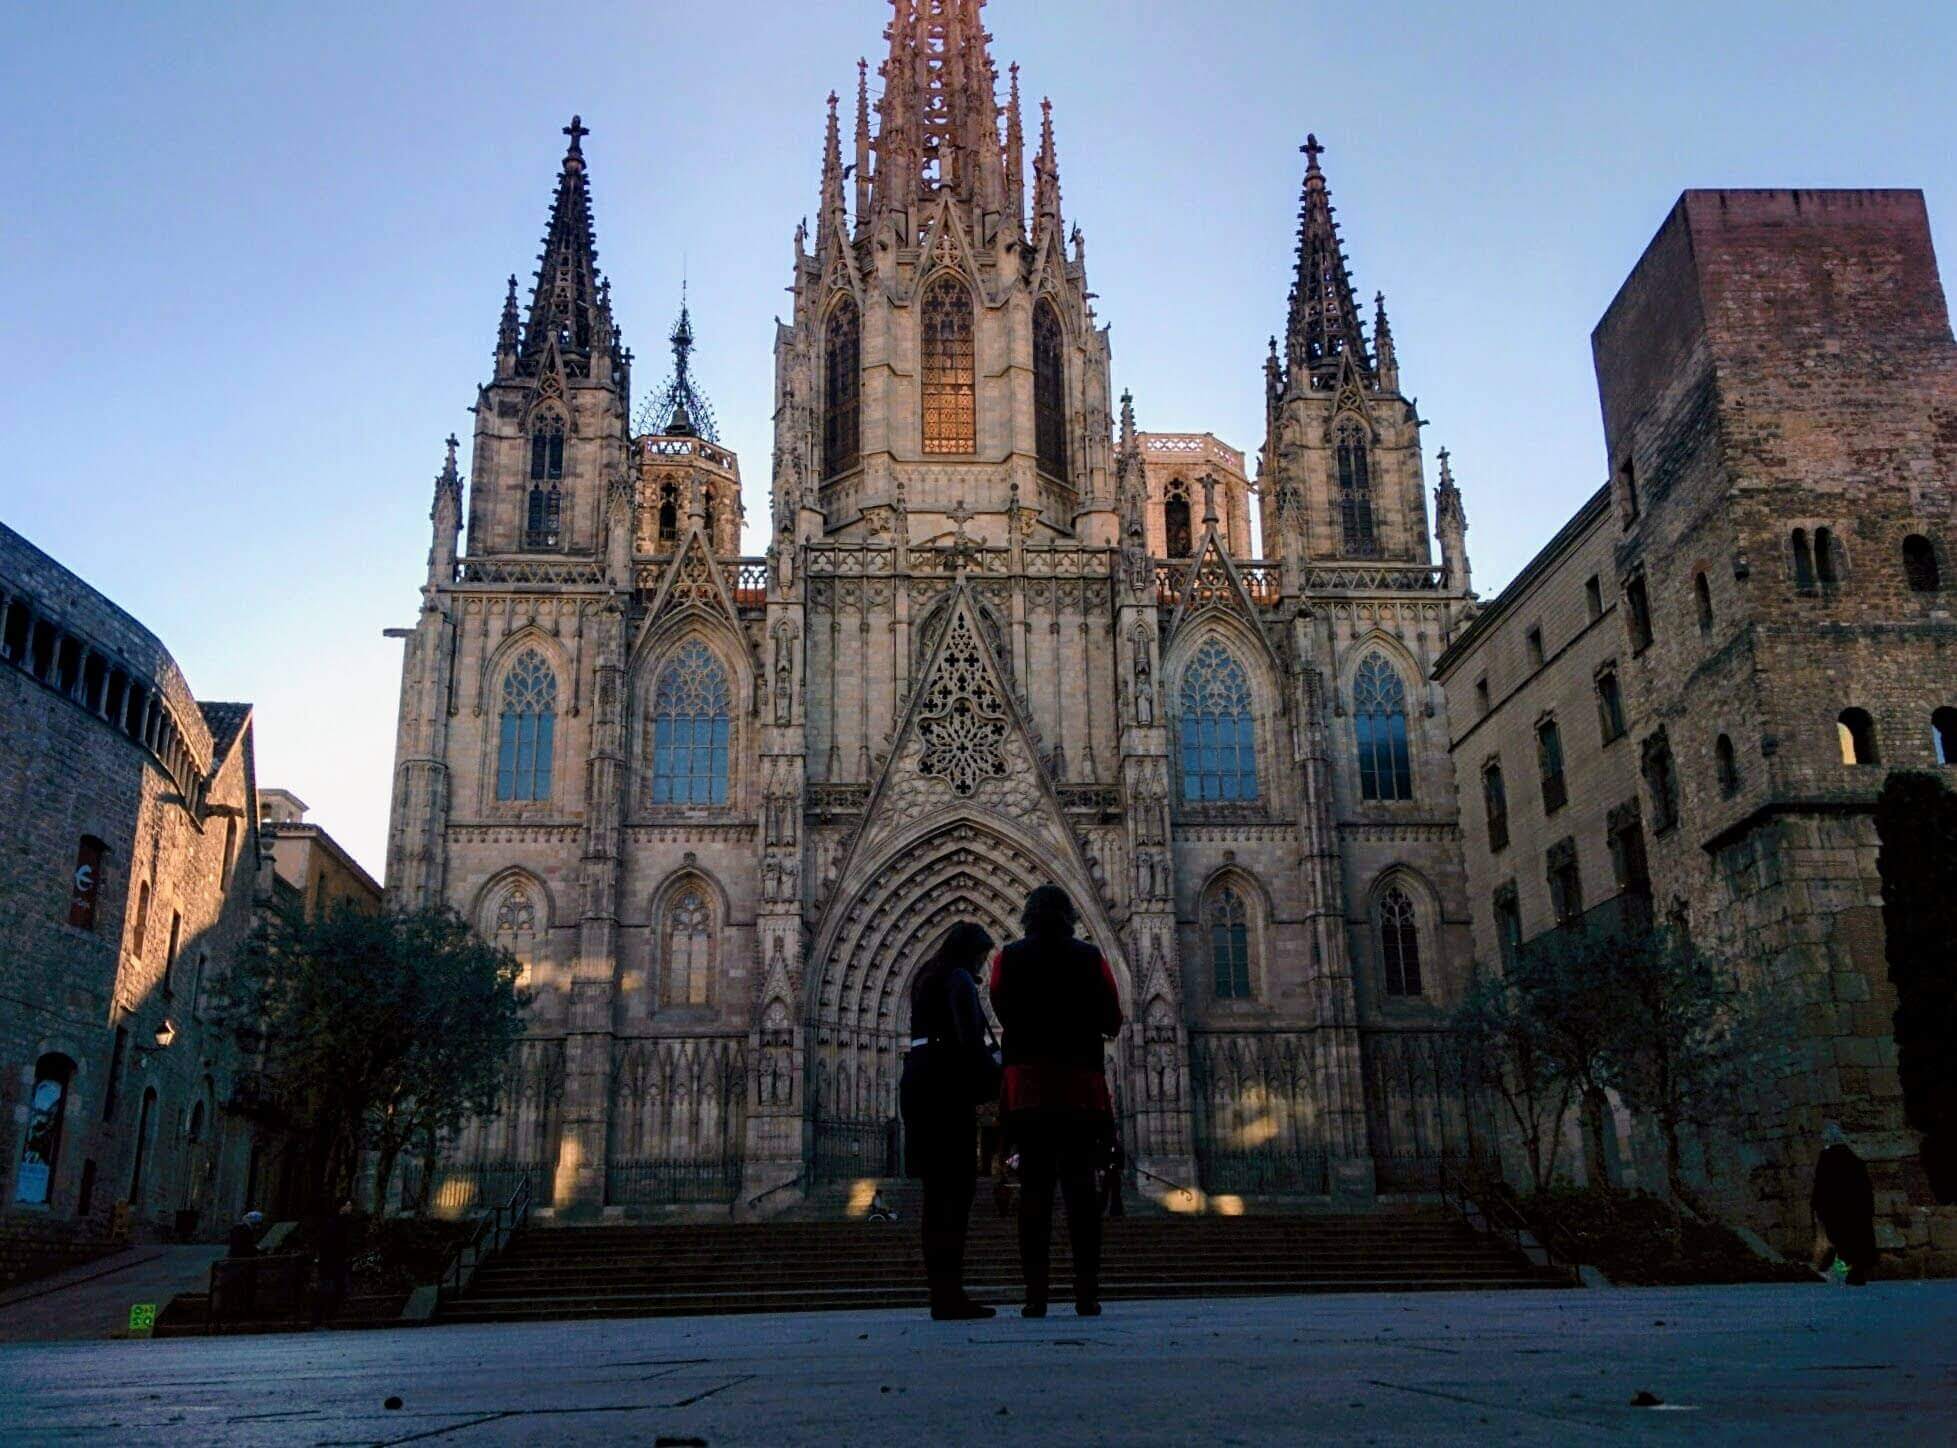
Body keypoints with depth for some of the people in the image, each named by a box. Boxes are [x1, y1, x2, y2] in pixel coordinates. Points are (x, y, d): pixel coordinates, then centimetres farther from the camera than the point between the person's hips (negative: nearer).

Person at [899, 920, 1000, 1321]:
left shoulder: (925, 979, 21)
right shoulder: (959, 979, -6)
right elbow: (970, 1040, -15)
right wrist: (999, 1081, -5)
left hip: (918, 1084, 9)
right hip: (947, 1086, -9)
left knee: (936, 1193, 8)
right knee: (958, 1187, -9)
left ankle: (941, 1294, 9)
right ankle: (950, 1294, -13)